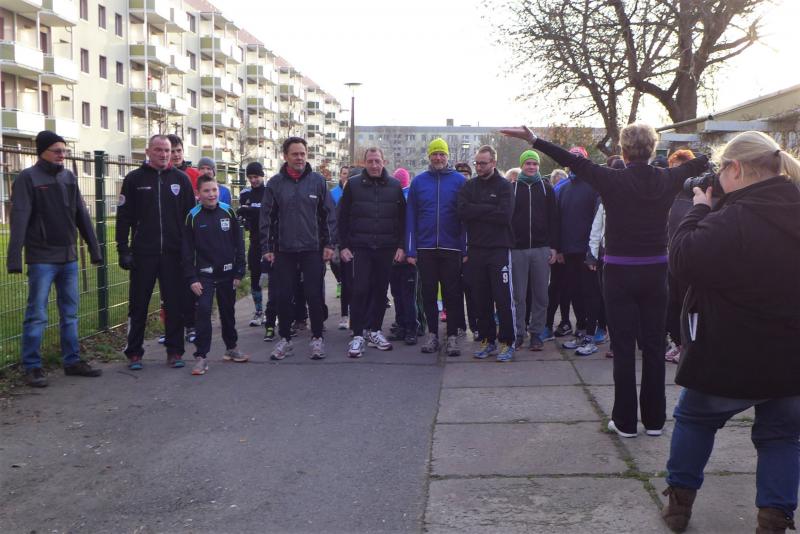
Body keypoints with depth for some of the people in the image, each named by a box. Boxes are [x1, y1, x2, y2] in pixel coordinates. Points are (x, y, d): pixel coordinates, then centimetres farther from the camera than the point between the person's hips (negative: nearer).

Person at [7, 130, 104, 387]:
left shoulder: (69, 177, 10)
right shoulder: (27, 178, -7)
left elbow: (82, 216, 12)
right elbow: (19, 219, -15)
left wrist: (94, 250, 10)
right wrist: (14, 258, -22)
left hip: (69, 258, 6)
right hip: (41, 259, -6)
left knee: (70, 314, 11)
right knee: (37, 315, -1)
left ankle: (72, 361, 20)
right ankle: (32, 367, 8)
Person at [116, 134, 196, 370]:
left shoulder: (181, 179, 8)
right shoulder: (134, 179, 4)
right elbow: (123, 217, 2)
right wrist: (123, 250, -4)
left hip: (174, 253, 1)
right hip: (143, 253, -1)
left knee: (175, 304, 5)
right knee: (138, 305, 5)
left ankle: (175, 351, 15)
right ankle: (134, 353, 15)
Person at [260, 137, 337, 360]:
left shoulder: (318, 181, 1)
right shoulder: (275, 183, 1)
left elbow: (328, 214, 3)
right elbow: (266, 217, 3)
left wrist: (329, 243, -1)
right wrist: (266, 248, -1)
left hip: (312, 249, -1)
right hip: (284, 250, 1)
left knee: (314, 295, 3)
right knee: (283, 296, 6)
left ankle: (317, 338, 16)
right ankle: (285, 339, 19)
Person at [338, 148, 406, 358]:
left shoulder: (395, 186, 7)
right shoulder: (353, 185, 3)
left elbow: (403, 218, 9)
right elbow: (342, 218, 4)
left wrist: (401, 246, 2)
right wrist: (343, 246, -2)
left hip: (387, 249, 2)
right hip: (360, 248, -2)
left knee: (380, 290, 7)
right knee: (360, 290, -6)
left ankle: (373, 330, 19)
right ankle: (358, 335, 0)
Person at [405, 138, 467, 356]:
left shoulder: (459, 180, 1)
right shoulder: (418, 182, 6)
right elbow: (411, 217, 5)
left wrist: (466, 248, -7)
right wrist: (411, 250, 0)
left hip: (452, 248, -2)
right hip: (425, 248, 2)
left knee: (452, 294, 4)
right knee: (428, 293, 8)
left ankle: (453, 336, 13)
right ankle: (432, 334, 20)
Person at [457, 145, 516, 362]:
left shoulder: (504, 186, 0)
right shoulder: (469, 186, 10)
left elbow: (505, 215, -14)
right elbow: (463, 211, -6)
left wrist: (477, 211, -8)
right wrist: (489, 209, -11)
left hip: (499, 249, -4)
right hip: (475, 249, 4)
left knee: (503, 299, -2)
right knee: (480, 299, 8)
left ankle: (506, 342, 7)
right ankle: (487, 340, 19)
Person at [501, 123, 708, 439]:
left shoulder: (613, 180, -11)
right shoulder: (667, 180, 1)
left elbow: (575, 162, -8)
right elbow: (695, 165, 20)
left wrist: (535, 141, -3)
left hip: (620, 273, -3)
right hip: (656, 271, 3)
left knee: (623, 348, 2)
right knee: (653, 346, 10)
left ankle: (625, 421, 8)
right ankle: (654, 419, 18)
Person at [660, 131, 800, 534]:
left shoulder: (732, 220, -24)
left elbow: (682, 259, -17)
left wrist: (699, 210, -5)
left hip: (729, 359, -5)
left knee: (694, 419, 18)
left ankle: (680, 500, 28)